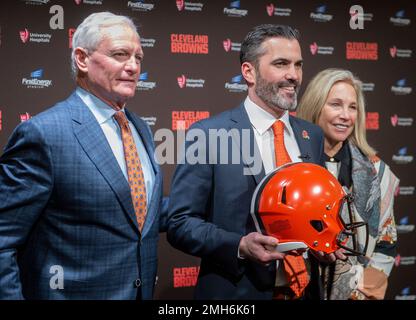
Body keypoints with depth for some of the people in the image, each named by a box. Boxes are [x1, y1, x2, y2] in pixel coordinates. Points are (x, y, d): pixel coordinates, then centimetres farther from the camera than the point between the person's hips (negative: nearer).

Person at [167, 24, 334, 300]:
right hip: (238, 291, -5)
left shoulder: (313, 136, 5)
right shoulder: (207, 134, -10)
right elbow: (180, 223, -11)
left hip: (305, 290, 5)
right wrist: (240, 246, -23)